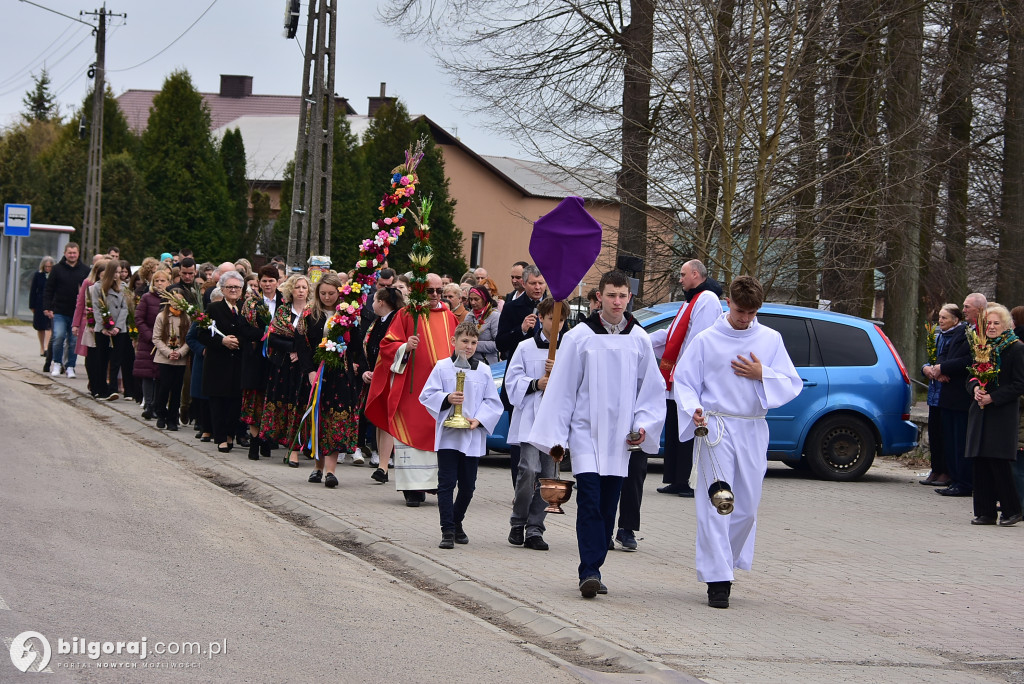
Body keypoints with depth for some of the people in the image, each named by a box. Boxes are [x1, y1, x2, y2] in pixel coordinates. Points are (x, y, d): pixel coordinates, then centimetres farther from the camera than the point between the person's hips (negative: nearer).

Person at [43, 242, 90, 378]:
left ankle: (70, 367, 13)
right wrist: (47, 307, -7)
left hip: (77, 313, 1)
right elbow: (48, 290, 3)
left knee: (74, 341, 3)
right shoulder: (57, 269, 2)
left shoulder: (85, 270, 6)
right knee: (59, 337, -11)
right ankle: (56, 363, 8)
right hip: (60, 312, -1)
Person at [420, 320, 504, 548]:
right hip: (447, 435, -2)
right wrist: (447, 399, -17)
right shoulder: (443, 367, 1)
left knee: (467, 485, 8)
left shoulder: (484, 370, 6)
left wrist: (479, 420, -9)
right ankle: (447, 530, -2)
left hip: (472, 436, 2)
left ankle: (456, 522, 29)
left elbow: (493, 402, 6)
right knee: (446, 483, -5)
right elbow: (427, 395, 0)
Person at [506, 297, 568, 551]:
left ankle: (534, 529, 8)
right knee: (529, 469, -16)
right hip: (529, 418, -2)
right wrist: (536, 383, -12)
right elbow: (512, 381, 4)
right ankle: (517, 523, 1)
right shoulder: (526, 348, 6)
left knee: (547, 475, 1)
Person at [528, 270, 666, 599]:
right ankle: (590, 571, -17)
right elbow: (562, 389, -1)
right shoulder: (579, 337, -3)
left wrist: (643, 424, -1)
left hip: (620, 436, 3)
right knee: (589, 501, -14)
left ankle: (593, 568, 14)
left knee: (608, 505, 6)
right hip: (586, 432, -3)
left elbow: (651, 388, 13)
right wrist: (556, 436, -3)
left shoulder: (640, 340, 4)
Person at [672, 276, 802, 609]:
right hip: (715, 427, -3)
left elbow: (793, 384, 7)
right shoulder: (708, 340, 1)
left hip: (752, 430, 3)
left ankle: (726, 563, 25)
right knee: (716, 505, -8)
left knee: (747, 506, 6)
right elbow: (683, 380, 3)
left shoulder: (770, 340, 7)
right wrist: (693, 410, -15)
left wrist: (762, 375, -10)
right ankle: (717, 580, -7)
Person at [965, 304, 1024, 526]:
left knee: (998, 462, -10)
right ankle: (985, 512, 8)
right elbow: (971, 377, 19)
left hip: (1003, 414, -6)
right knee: (980, 462, 3)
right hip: (980, 413, 6)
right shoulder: (981, 347, 15)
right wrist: (975, 388, -4)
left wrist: (992, 397, -15)